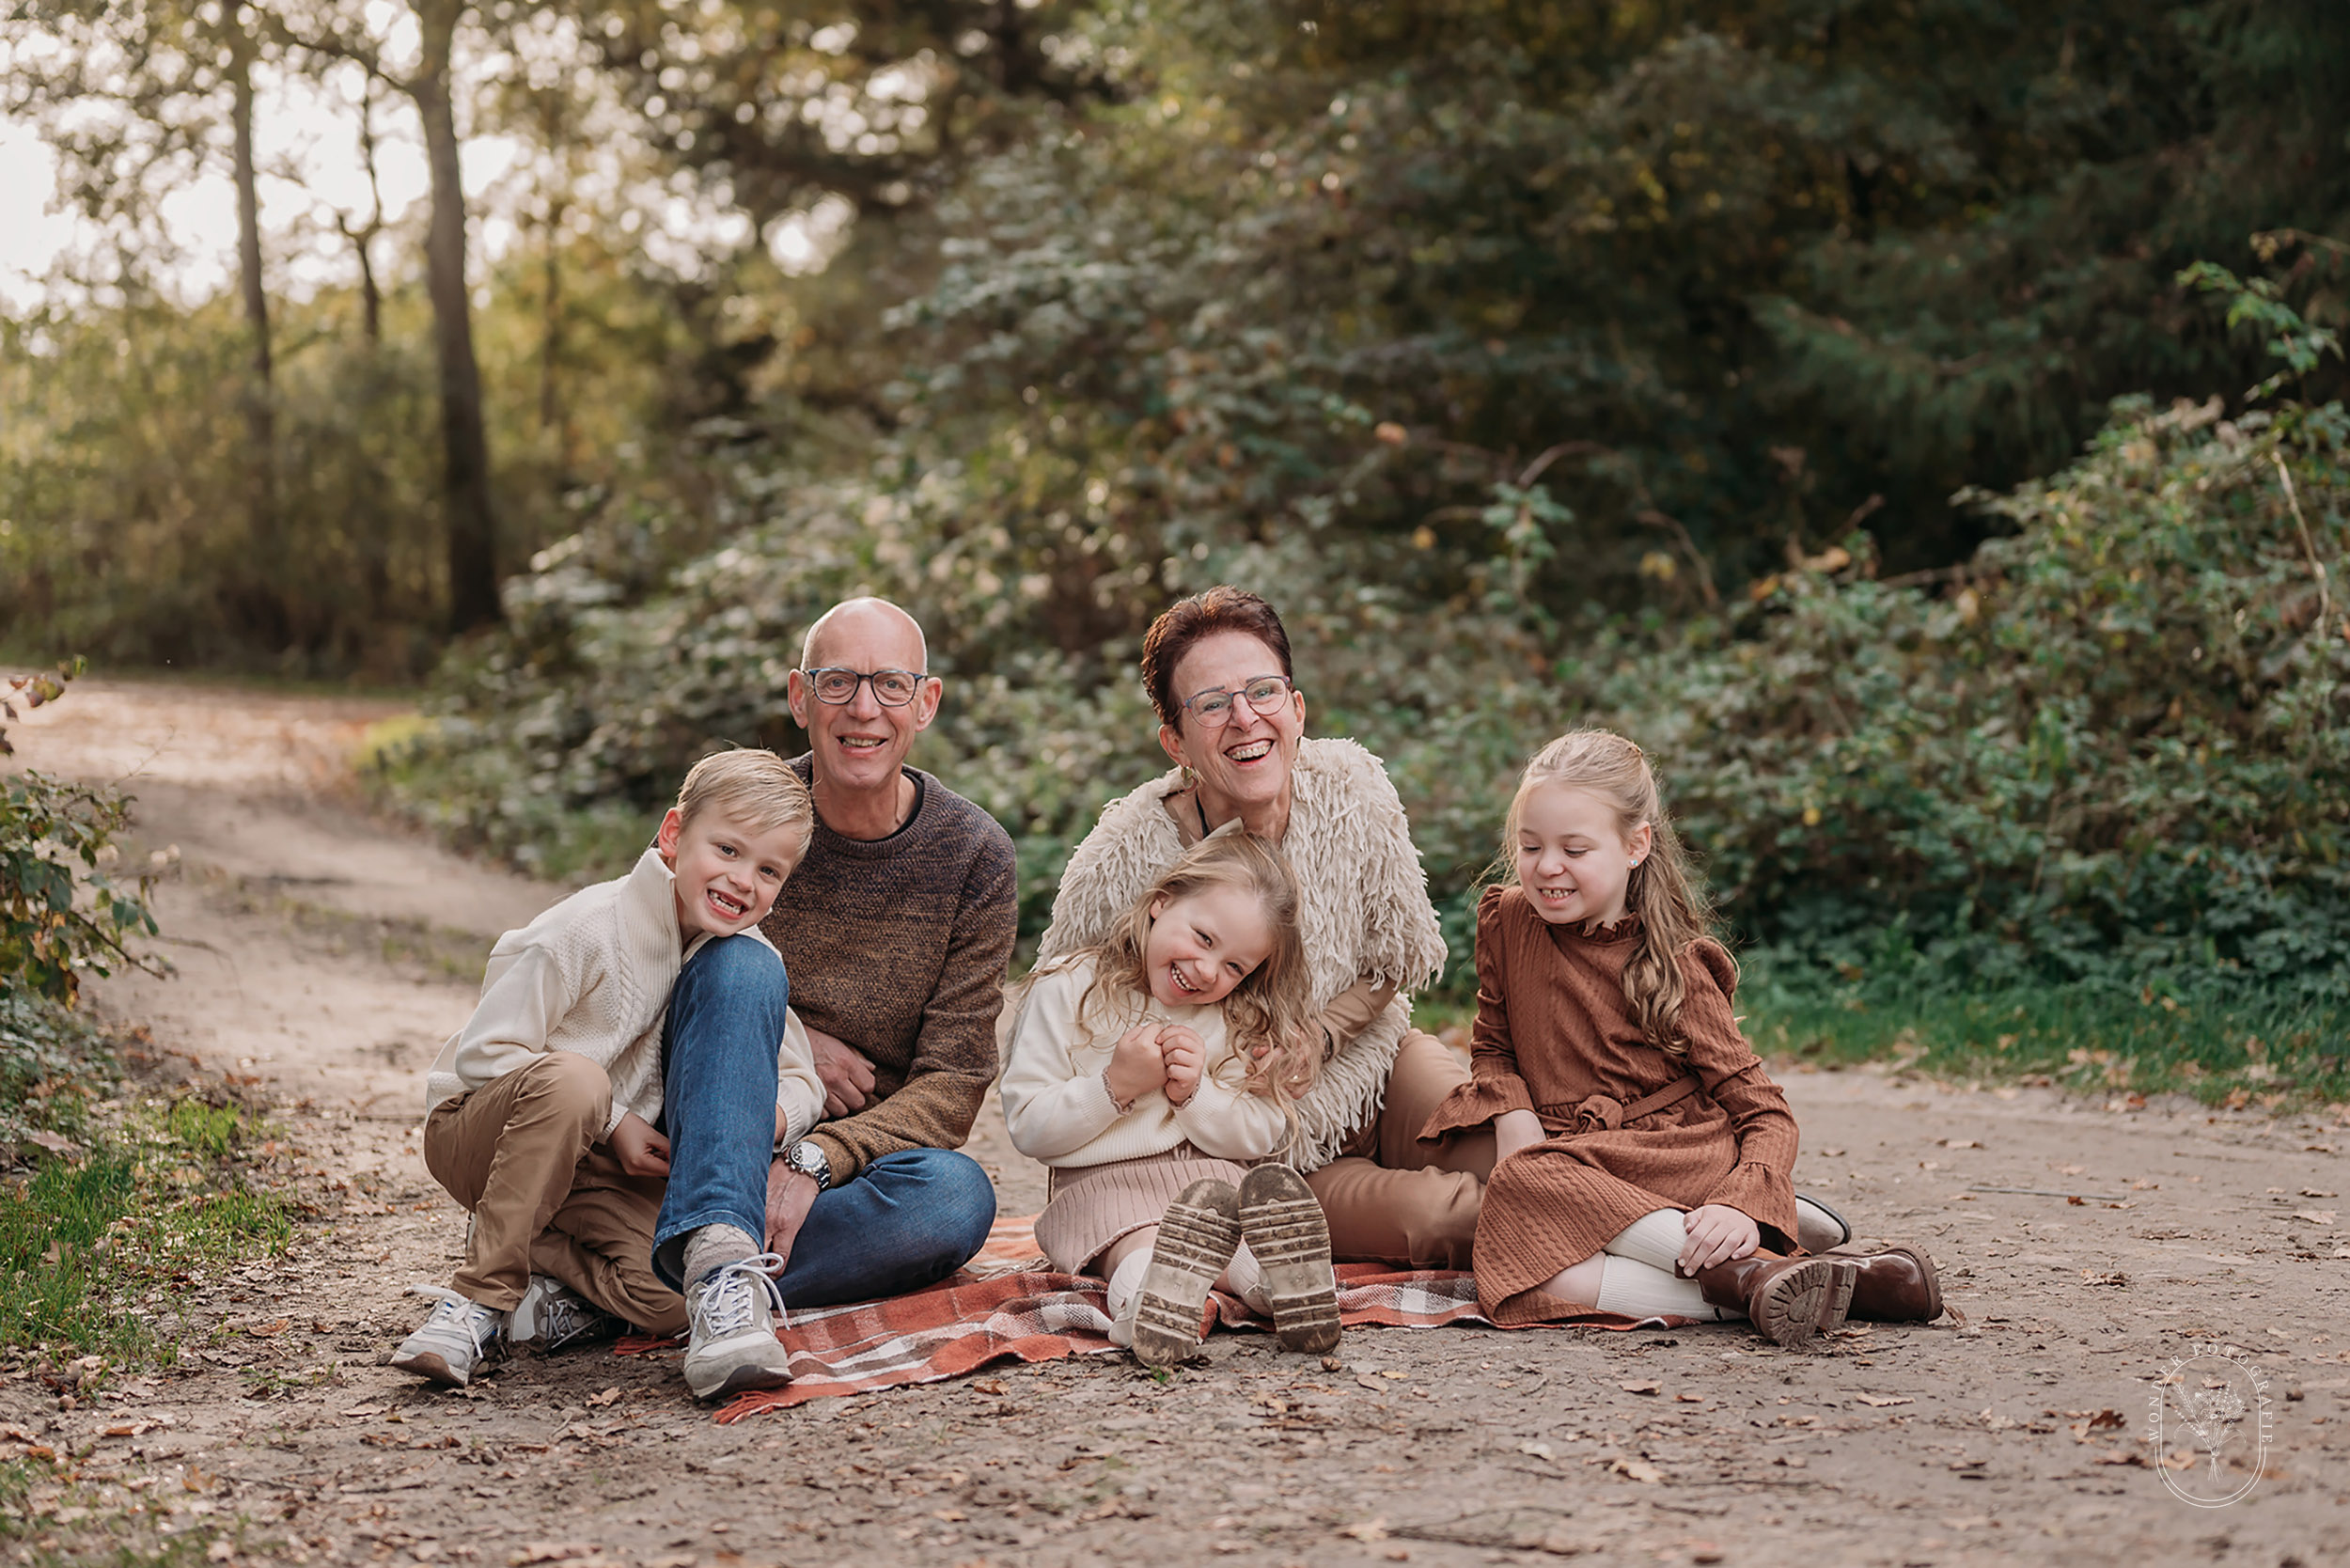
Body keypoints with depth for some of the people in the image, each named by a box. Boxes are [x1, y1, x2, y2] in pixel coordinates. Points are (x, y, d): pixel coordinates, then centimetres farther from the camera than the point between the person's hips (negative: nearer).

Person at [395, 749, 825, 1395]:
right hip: (477, 1133, -4)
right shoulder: (588, 930, -21)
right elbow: (483, 1053, -19)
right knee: (570, 1080, -40)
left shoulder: (748, 957, -2)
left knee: (674, 1297, -26)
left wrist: (766, 1117, -21)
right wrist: (611, 1123, -23)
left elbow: (801, 1080, 4)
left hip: (608, 1168, 4)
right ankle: (479, 1296, -27)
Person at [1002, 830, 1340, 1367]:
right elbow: (1028, 1128, -3)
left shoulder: (1243, 1021, 10)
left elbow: (1263, 1138, 5)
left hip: (1215, 1177, 4)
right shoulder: (1066, 993, 0)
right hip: (1104, 1184, -3)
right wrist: (1117, 1086, -15)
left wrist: (1194, 1093, -11)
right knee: (1142, 1261, -40)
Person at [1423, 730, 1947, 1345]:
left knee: (1528, 1184, -35)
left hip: (1678, 1159, -4)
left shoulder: (1676, 967, -4)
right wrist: (1514, 1121, -4)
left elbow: (1766, 1112, -7)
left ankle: (1743, 1272, -33)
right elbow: (1493, 1045, 20)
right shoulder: (1507, 921, 8)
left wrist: (1743, 1205, -28)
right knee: (1516, 1274, -33)